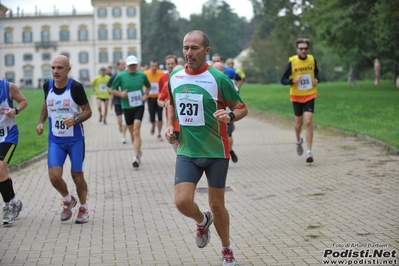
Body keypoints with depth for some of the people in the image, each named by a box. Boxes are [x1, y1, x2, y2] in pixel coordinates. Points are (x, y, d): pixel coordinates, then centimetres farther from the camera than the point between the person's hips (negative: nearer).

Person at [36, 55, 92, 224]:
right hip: (55, 140, 3)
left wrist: (75, 119, -26)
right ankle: (68, 200, 22)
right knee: (54, 176, -8)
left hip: (75, 140, -3)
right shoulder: (47, 86, -1)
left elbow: (87, 111, -7)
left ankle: (83, 208, 29)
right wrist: (41, 122, 7)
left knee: (77, 176, 5)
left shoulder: (76, 87, -14)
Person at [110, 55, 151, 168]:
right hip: (126, 107, 1)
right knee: (132, 132, 12)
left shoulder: (142, 75, 1)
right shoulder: (120, 76, -3)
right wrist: (120, 94, -14)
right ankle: (138, 151, 36)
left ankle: (136, 157, -17)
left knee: (136, 131, -14)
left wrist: (146, 95, 2)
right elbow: (113, 89, 4)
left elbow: (148, 86, 19)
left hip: (139, 106, -1)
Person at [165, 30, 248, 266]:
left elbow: (243, 108, -5)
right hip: (186, 152, 3)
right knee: (182, 201, -12)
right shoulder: (174, 77, 1)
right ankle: (203, 220, 25)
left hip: (216, 152, -3)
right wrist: (170, 125, 5)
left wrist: (230, 116, -26)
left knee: (217, 205, 6)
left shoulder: (219, 79, -12)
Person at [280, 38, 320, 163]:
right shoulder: (292, 62, -11)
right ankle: (298, 141, 45)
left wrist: (317, 80, -4)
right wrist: (293, 81, -26)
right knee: (298, 122, 12)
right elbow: (283, 80, -7)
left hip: (310, 95, 0)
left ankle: (309, 152, -9)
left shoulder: (312, 60, -3)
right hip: (296, 96, 0)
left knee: (308, 121, -12)